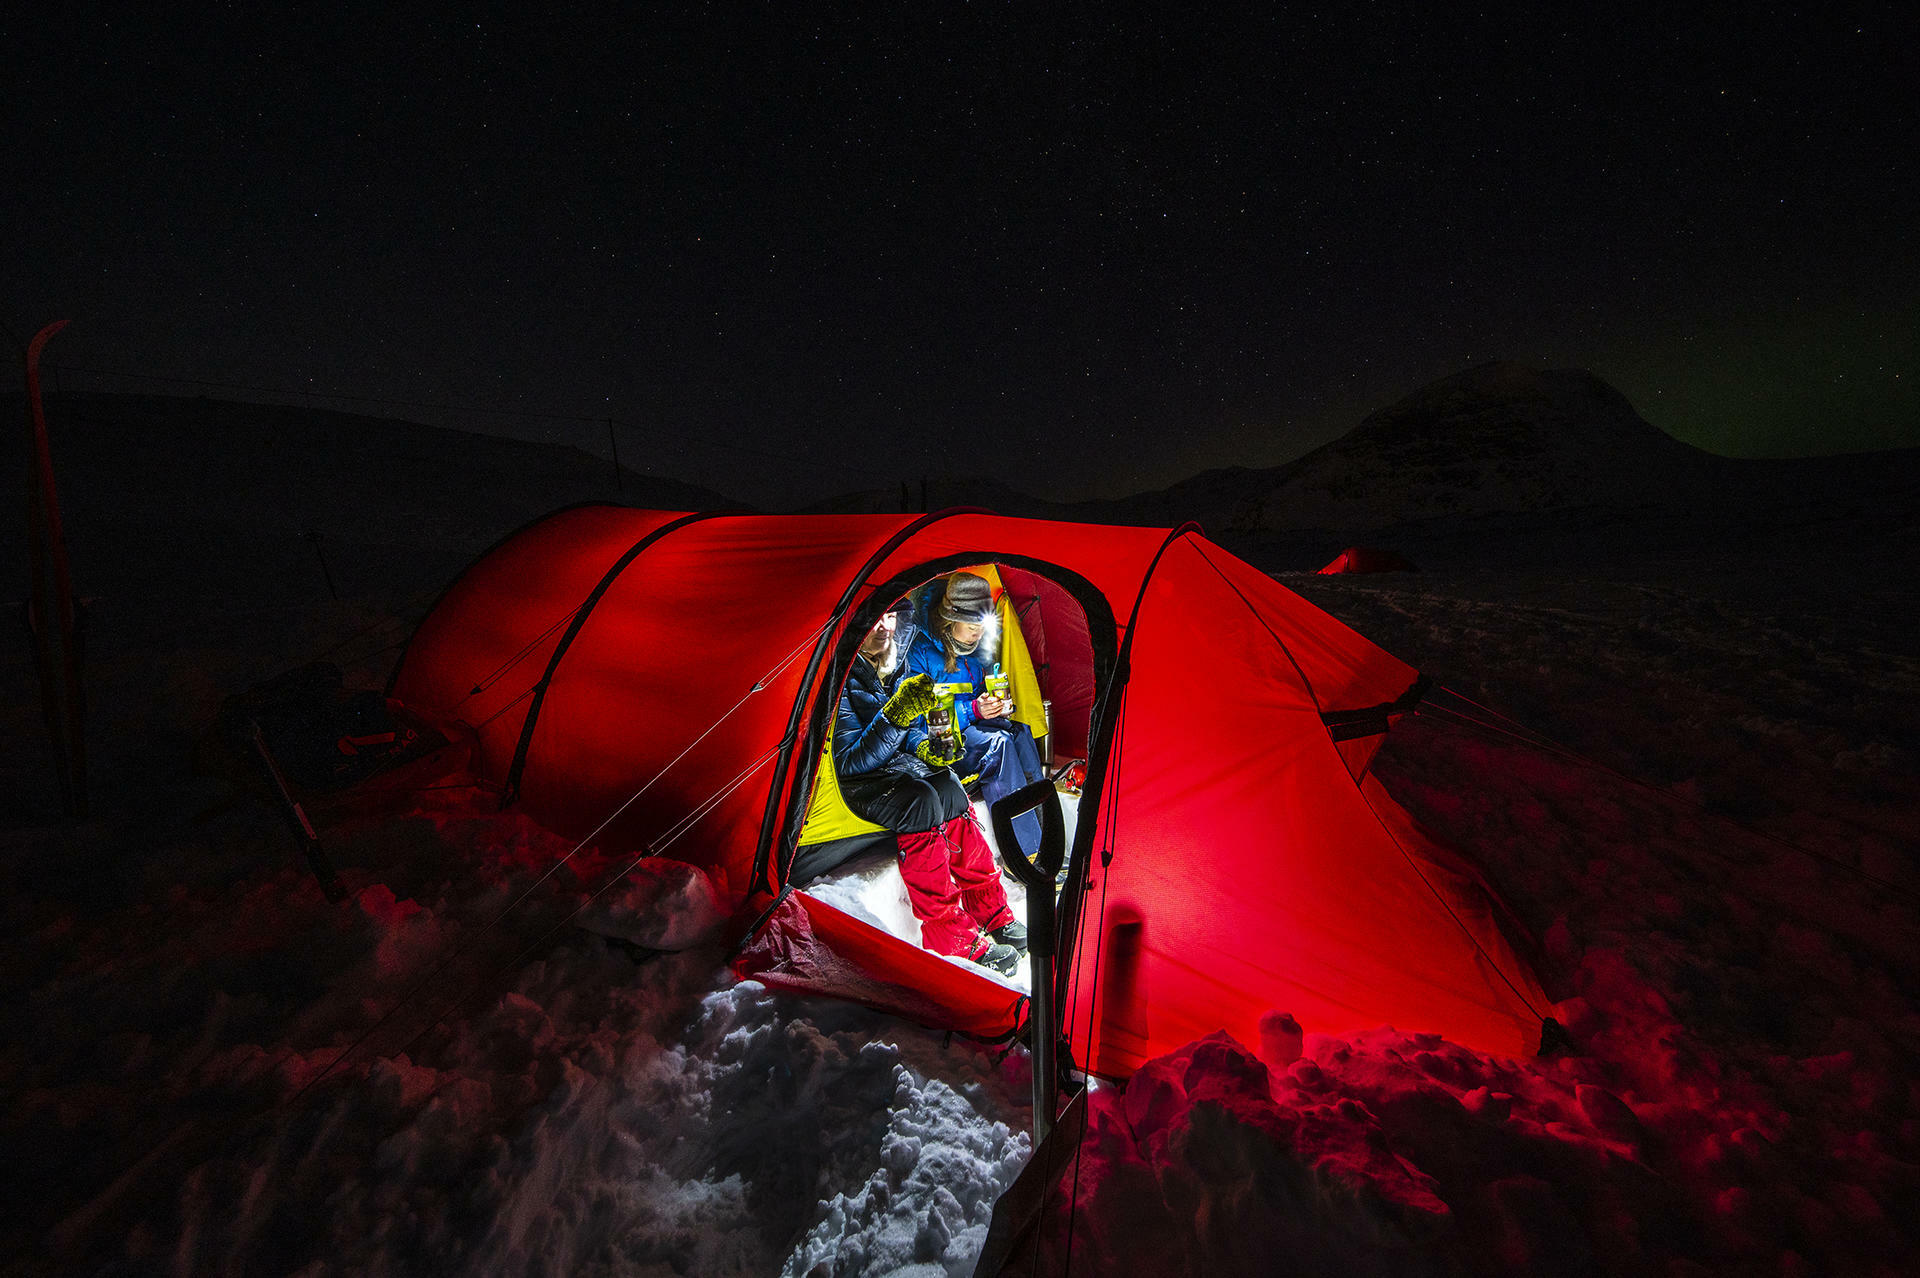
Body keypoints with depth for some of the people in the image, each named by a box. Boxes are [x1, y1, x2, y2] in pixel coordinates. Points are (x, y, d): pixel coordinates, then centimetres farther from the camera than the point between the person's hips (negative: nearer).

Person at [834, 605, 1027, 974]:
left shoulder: (891, 665, 4)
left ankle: (991, 912, -4)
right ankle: (956, 939, -21)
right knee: (919, 800, -31)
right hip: (859, 783, -6)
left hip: (897, 763, 7)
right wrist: (895, 715, -35)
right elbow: (849, 763, -24)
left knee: (947, 787, -19)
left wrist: (923, 746, -7)